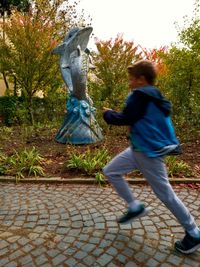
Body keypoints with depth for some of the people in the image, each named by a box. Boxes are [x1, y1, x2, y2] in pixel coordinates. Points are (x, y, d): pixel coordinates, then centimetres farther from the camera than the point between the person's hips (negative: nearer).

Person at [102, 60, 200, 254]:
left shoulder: (140, 95, -16)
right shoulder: (154, 96, 13)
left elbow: (125, 119, -17)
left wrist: (108, 114, 0)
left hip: (149, 152, -10)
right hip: (139, 149, 10)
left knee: (165, 194, 3)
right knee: (110, 171, 12)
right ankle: (135, 207, 22)